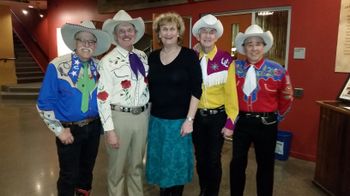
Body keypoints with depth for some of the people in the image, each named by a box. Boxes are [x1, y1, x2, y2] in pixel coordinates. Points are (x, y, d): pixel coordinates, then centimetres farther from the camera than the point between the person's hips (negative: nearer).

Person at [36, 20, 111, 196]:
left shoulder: (99, 67, -2)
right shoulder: (57, 66, -15)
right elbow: (44, 103, -12)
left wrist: (103, 122, 6)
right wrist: (59, 130, -13)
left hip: (94, 127, 4)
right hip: (69, 130, -4)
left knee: (87, 168, 23)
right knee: (69, 175, 10)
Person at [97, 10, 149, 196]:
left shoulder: (142, 56, 5)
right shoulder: (108, 61, -11)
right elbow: (102, 97, -14)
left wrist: (149, 112, 10)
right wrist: (110, 130, -15)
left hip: (142, 116, 5)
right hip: (119, 117, -4)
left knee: (137, 165, 22)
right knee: (117, 167, 14)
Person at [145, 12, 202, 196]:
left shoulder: (189, 55, -8)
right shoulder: (152, 57, 5)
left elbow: (196, 90, -11)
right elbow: (149, 89, 10)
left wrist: (189, 119, -15)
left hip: (179, 120, -4)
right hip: (156, 119, 4)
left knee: (177, 162, 10)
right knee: (160, 161, 16)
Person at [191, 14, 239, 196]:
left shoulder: (226, 60, -11)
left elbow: (231, 92, -9)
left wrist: (231, 122, -10)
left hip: (217, 116, -3)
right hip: (196, 116, 3)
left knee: (213, 159, 8)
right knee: (200, 157, 16)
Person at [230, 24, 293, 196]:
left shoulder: (277, 71, -6)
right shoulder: (235, 67, -2)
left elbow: (283, 99, 4)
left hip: (266, 123, -1)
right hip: (240, 121, 1)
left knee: (265, 164, 15)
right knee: (237, 163, 12)